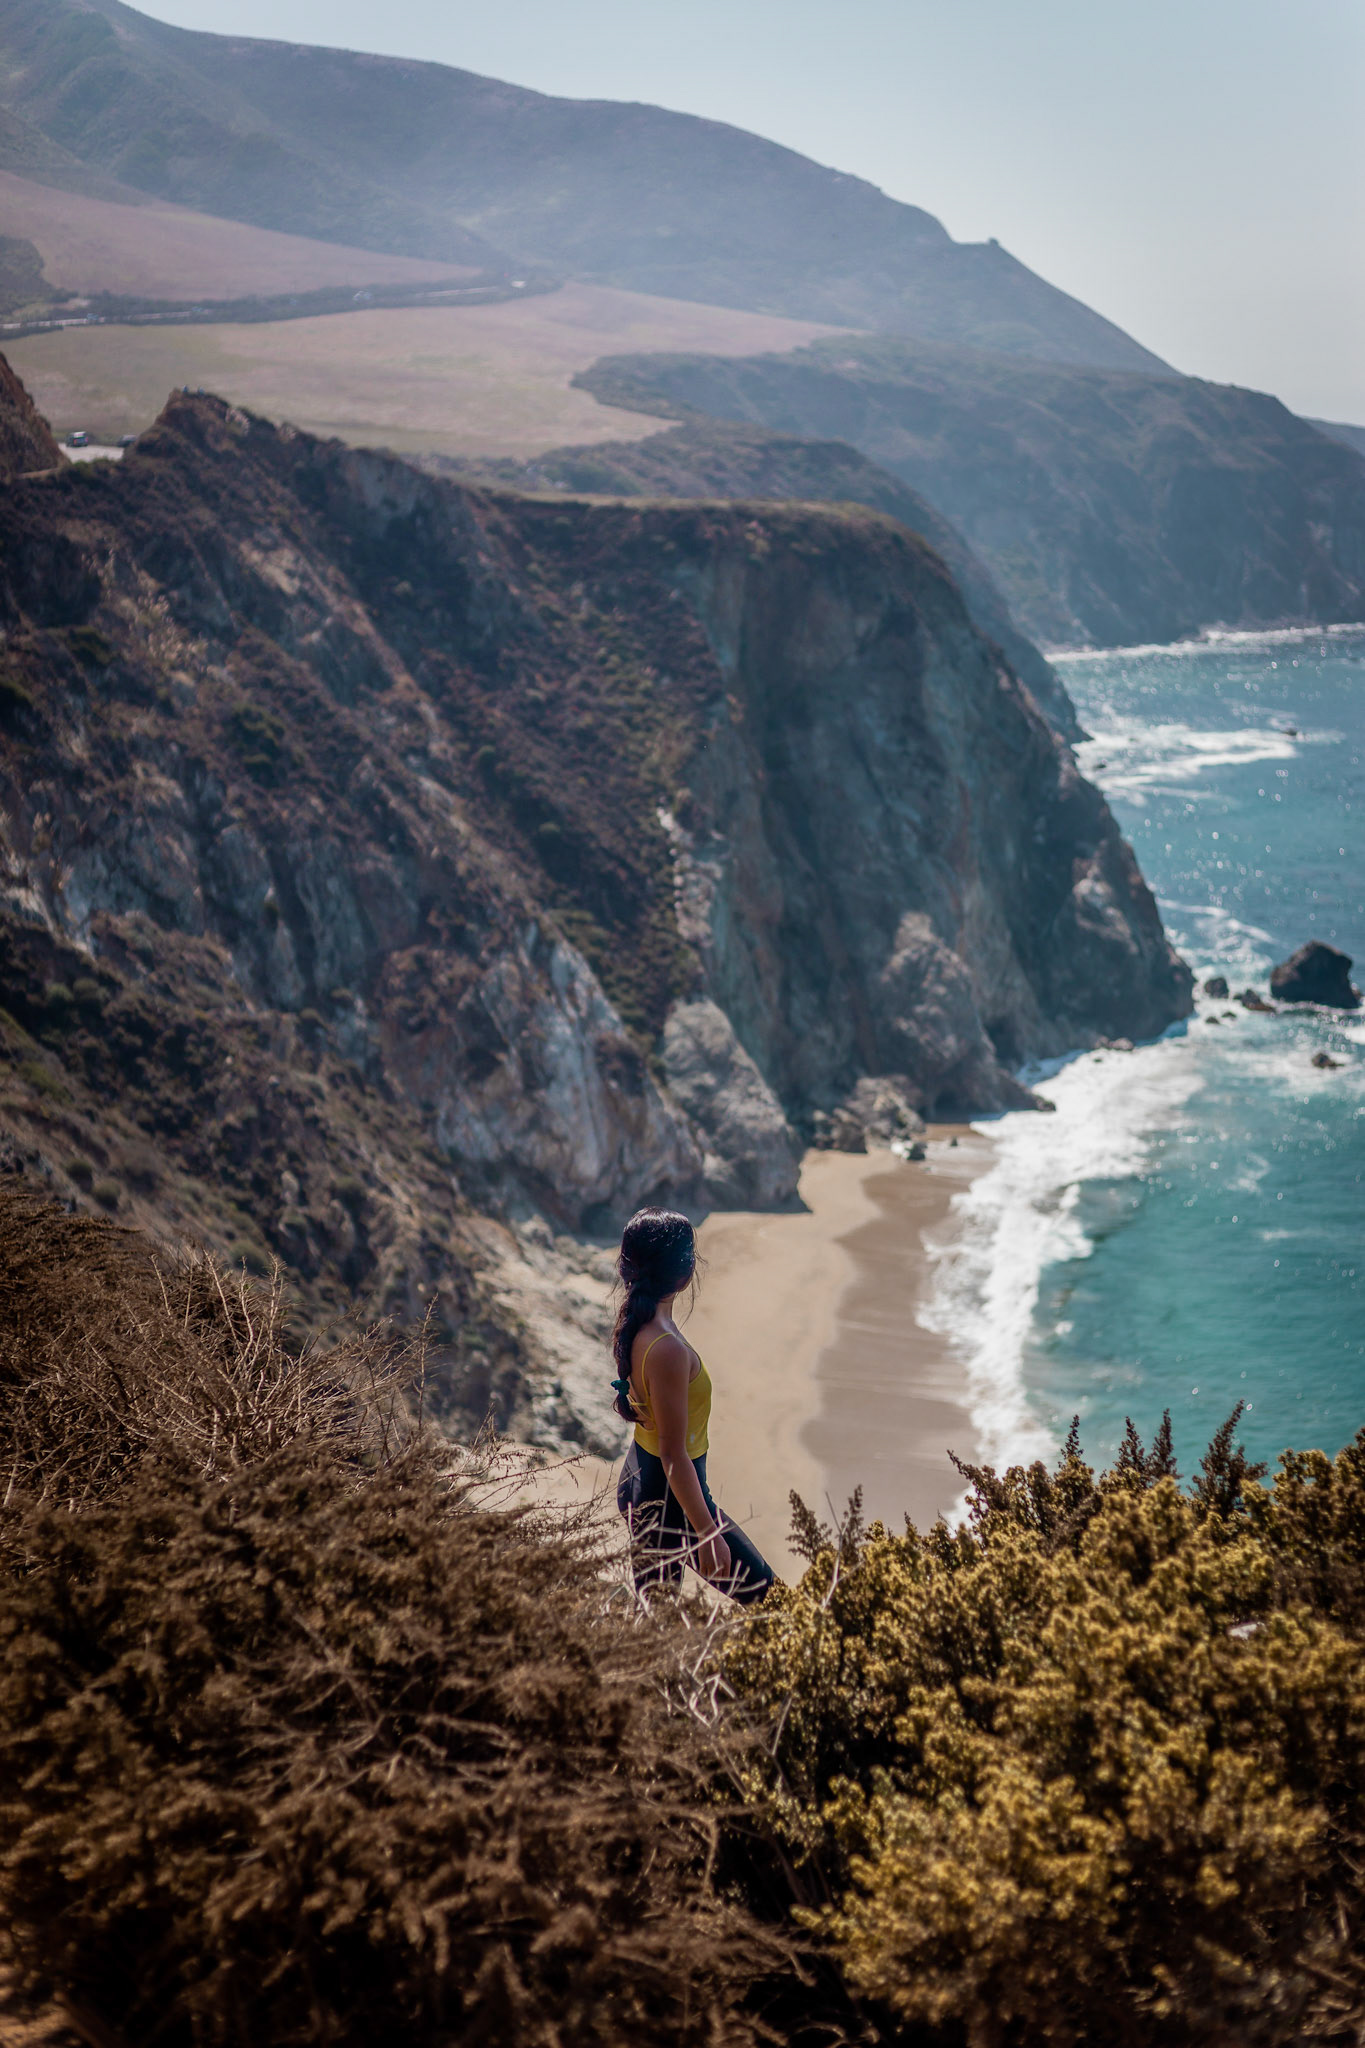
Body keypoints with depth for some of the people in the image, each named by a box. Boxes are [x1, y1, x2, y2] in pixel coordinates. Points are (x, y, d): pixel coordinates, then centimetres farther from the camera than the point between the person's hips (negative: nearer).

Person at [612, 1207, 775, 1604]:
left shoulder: (632, 1324, -2)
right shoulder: (667, 1349, -30)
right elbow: (674, 1455, -26)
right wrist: (708, 1535, -20)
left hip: (638, 1483, 9)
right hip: (671, 1498, -9)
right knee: (763, 1594, 6)